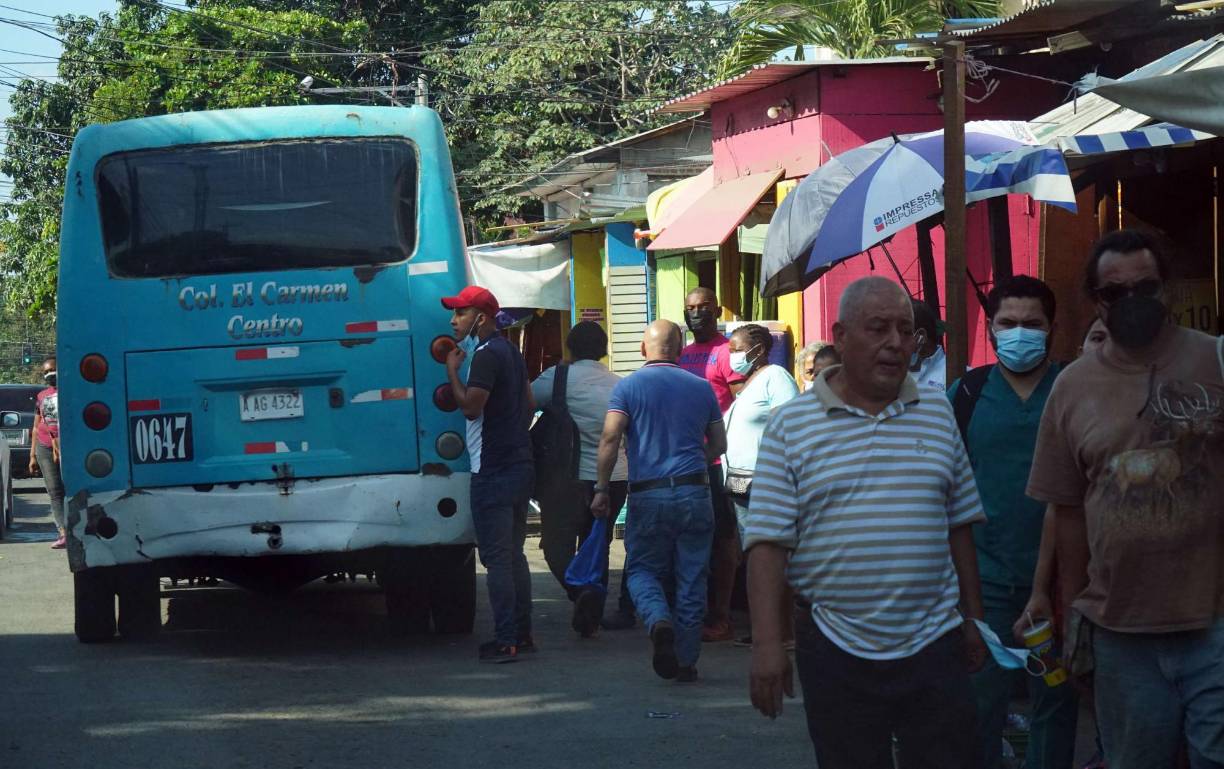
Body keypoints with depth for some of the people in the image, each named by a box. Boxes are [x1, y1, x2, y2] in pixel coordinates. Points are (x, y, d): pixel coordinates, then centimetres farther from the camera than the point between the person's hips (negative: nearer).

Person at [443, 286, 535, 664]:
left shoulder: (487, 355, -14)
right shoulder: (509, 352, 17)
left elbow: (470, 405, -22)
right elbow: (529, 404, 23)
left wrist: (452, 371, -9)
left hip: (494, 472, -10)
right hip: (519, 463, 10)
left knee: (497, 558, -9)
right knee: (513, 555, 15)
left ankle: (506, 642, -11)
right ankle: (522, 633, 19)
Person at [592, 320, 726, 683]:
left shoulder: (629, 386, 1)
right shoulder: (701, 388, 10)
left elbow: (610, 438, -10)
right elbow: (719, 445, 15)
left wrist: (601, 489, -5)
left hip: (648, 494, -2)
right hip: (694, 492, 2)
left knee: (642, 569, 11)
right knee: (692, 579, 8)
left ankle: (659, 620, -19)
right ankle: (686, 660, 9)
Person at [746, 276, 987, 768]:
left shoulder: (937, 414, 10)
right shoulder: (791, 426, 0)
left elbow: (959, 524, 15)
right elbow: (767, 542, -5)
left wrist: (973, 618, 14)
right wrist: (766, 644, -12)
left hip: (933, 641, 2)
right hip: (836, 652, -2)